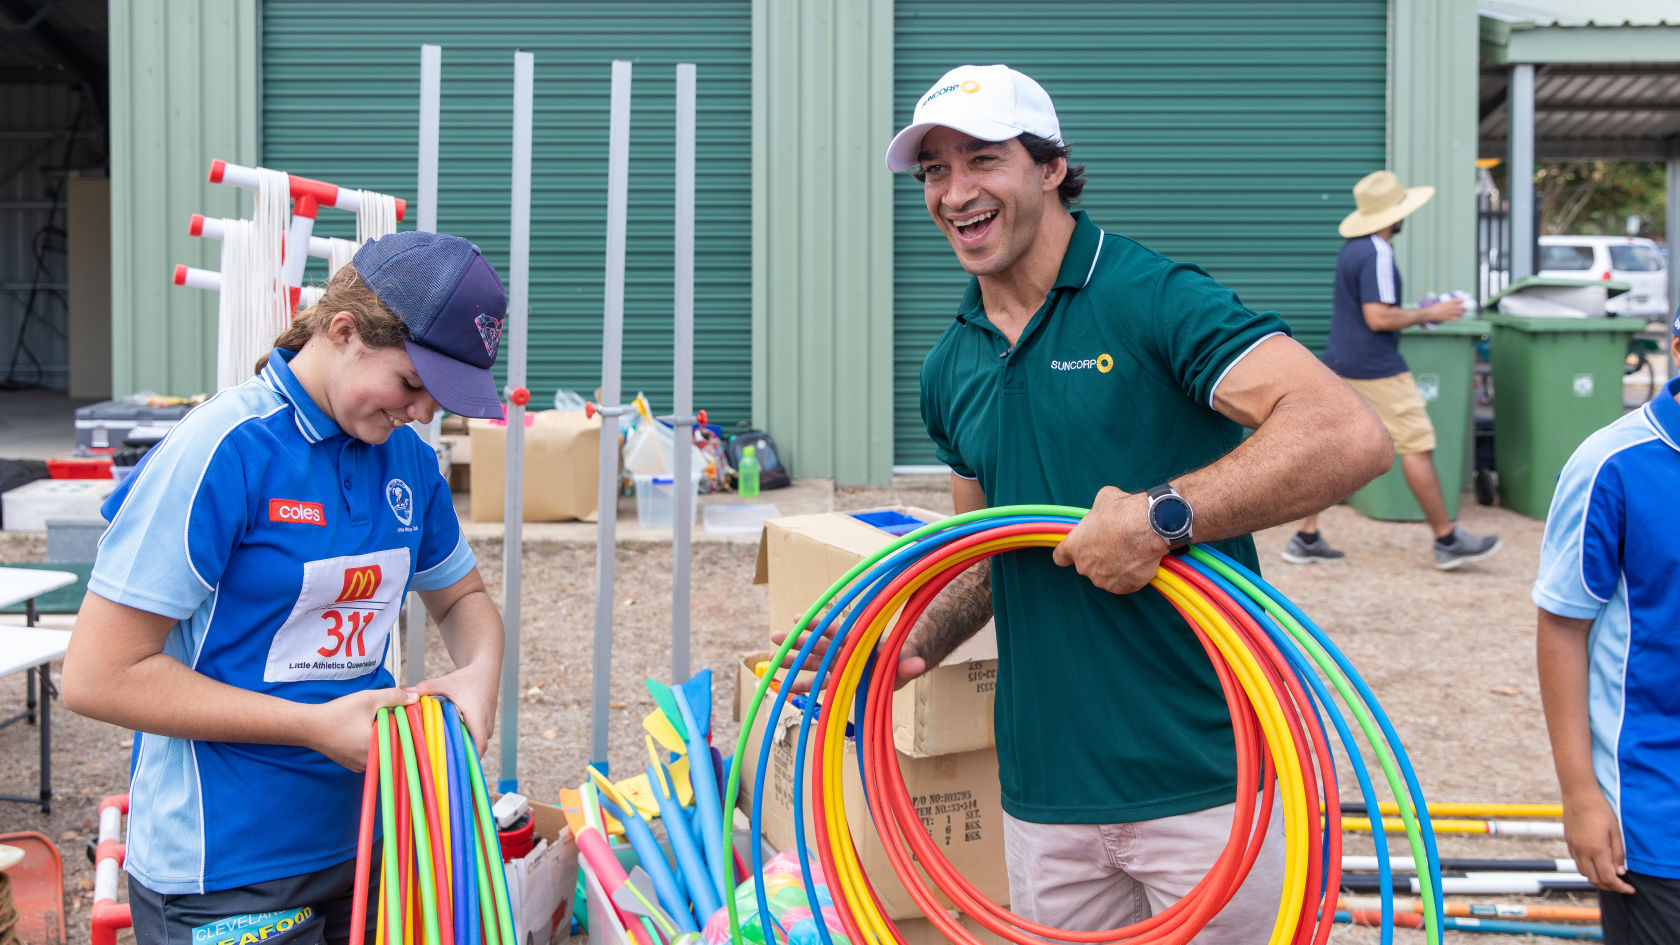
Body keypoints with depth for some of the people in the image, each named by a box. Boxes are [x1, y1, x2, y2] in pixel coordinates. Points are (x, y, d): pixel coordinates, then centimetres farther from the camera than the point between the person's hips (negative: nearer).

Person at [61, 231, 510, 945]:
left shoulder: (409, 460, 3)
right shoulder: (221, 452, -18)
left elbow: (463, 598, 20)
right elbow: (97, 676, -19)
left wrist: (480, 671, -4)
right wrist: (318, 726, -20)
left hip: (362, 846, 7)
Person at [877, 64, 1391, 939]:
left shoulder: (1153, 297, -12)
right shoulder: (949, 368, 10)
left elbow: (1351, 437, -23)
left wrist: (1161, 514, -29)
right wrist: (915, 643, 4)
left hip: (1208, 783, -6)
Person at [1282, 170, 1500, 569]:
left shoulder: (1351, 248, 13)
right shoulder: (1376, 255, -18)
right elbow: (1378, 318, -23)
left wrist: (1415, 313, 16)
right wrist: (1428, 314, -11)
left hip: (1341, 363, 10)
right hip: (1376, 369, -10)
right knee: (1417, 448, -2)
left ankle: (1305, 537, 9)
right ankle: (1447, 541, 4)